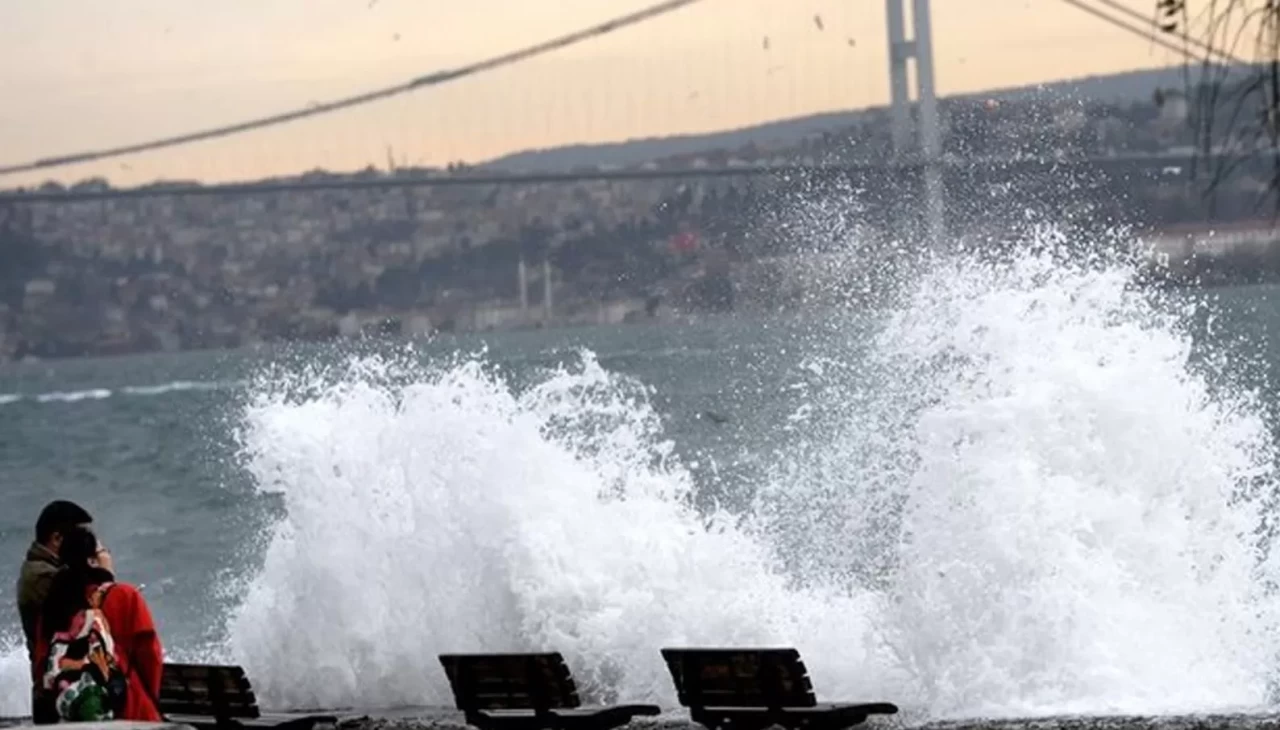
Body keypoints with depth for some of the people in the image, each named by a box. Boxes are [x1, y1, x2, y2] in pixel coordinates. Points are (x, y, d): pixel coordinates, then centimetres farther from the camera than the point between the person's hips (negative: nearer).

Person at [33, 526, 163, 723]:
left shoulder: (55, 602, 6)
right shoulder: (125, 597, -5)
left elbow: (42, 666, 7)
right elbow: (149, 654, -4)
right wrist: (149, 698, 12)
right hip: (127, 711, -4)